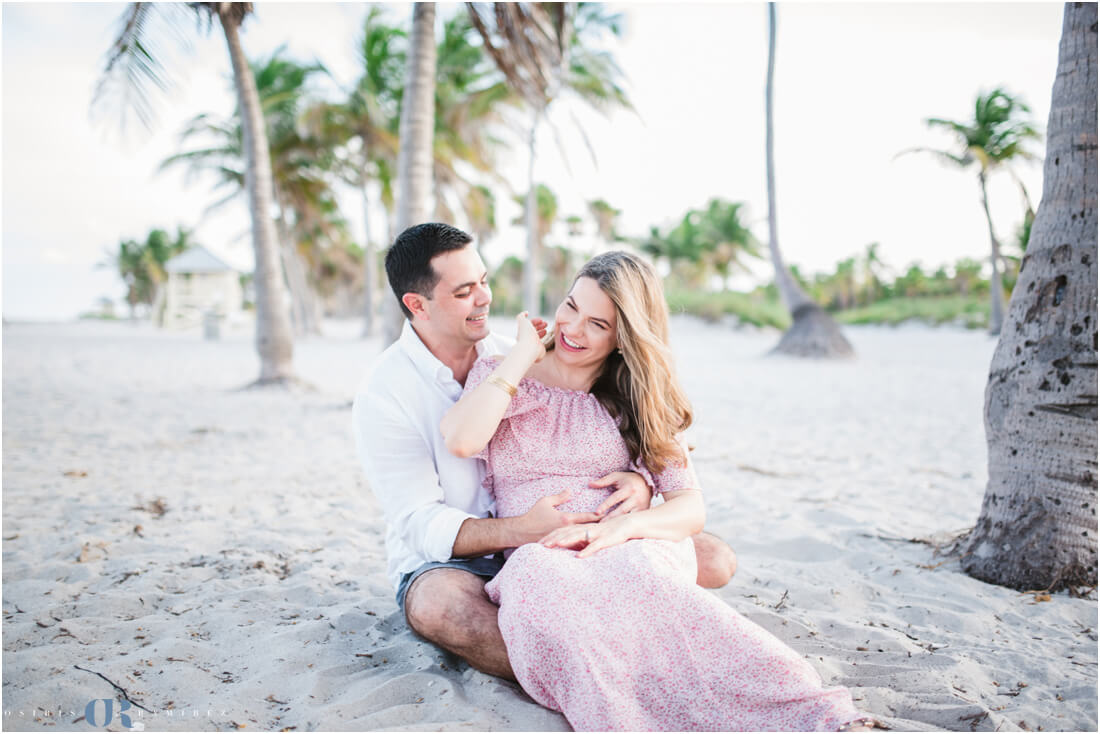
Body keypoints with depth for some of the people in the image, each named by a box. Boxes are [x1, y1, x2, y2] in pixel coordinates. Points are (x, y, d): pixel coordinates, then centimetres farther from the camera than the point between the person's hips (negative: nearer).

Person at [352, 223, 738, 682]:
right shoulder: (381, 396, -10)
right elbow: (420, 524, -18)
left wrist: (638, 482, -21)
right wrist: (522, 530, -35)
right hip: (445, 561, -4)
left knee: (714, 560, -10)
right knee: (436, 604, -42)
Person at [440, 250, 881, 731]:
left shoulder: (637, 400, 15)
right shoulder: (498, 374, 13)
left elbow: (691, 508, 4)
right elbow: (460, 440, -12)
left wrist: (622, 526, -17)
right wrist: (524, 353, -1)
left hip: (628, 553, 0)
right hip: (537, 554, 0)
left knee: (635, 572, -38)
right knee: (541, 581, -38)